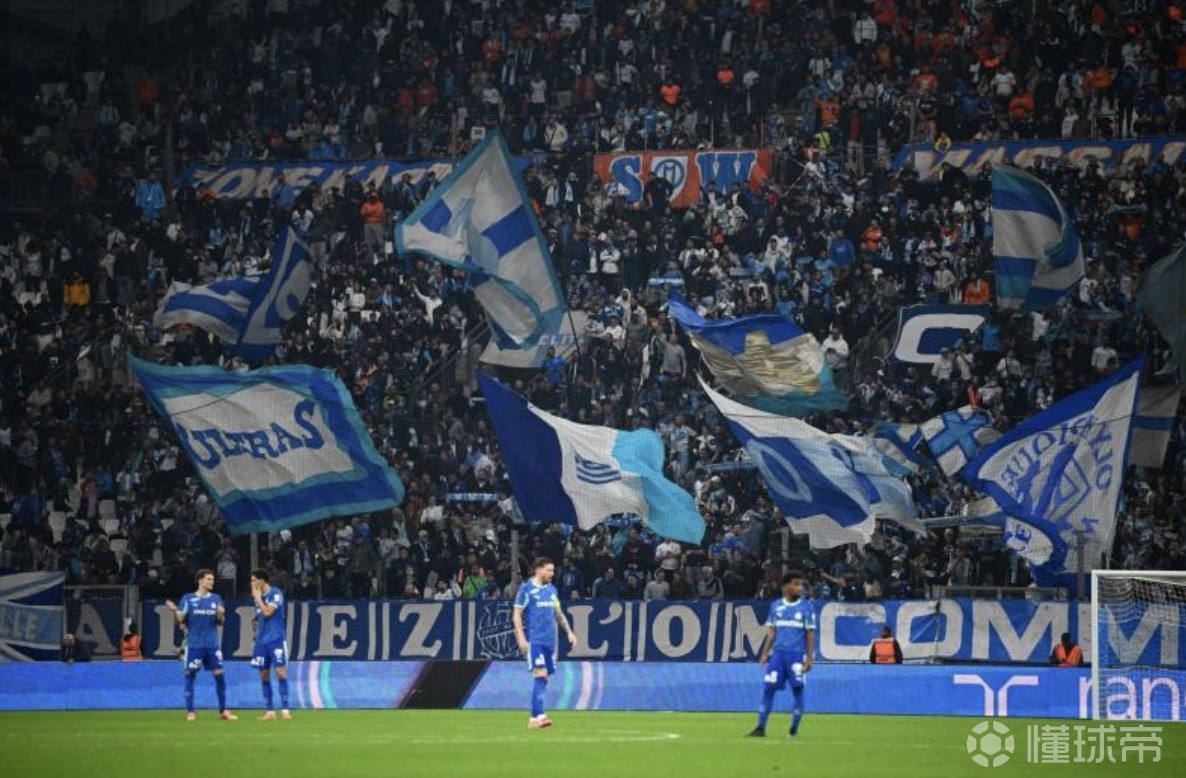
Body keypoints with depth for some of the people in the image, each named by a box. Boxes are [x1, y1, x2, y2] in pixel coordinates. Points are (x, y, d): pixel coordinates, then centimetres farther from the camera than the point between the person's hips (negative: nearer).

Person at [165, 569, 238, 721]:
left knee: (219, 674, -1)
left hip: (213, 644, 2)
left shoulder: (216, 599, 8)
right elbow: (180, 620, 0)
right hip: (194, 644, -2)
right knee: (190, 675, -1)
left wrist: (220, 615, -12)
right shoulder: (188, 599, 1)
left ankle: (223, 710, 7)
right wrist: (174, 610, -19)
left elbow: (220, 622, 10)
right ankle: (190, 711, 6)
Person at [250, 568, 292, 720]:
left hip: (276, 639, -7)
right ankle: (269, 712, 9)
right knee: (264, 675, 5)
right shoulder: (259, 597, 13)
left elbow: (268, 612, -19)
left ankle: (285, 710, -13)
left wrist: (258, 598, -7)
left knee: (281, 672, -12)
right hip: (262, 641, 7)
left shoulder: (276, 594, -7)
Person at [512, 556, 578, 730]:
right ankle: (538, 716, -20)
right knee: (540, 675, -16)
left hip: (550, 641, 7)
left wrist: (569, 631, 14)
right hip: (534, 640, -7)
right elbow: (517, 615, -5)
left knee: (544, 678, 5)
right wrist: (521, 639, -13)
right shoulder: (526, 589, -4)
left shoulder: (551, 589, 15)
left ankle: (534, 718, 10)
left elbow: (558, 613, 24)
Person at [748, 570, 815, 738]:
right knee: (769, 687, -3)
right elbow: (771, 632, 14)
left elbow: (810, 634, 1)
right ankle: (760, 728, 0)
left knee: (797, 689, 0)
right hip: (778, 653, 2)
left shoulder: (806, 608, 1)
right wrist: (765, 653, 8)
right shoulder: (776, 606, 9)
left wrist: (809, 658, -5)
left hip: (797, 655, -2)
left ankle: (794, 729, 9)